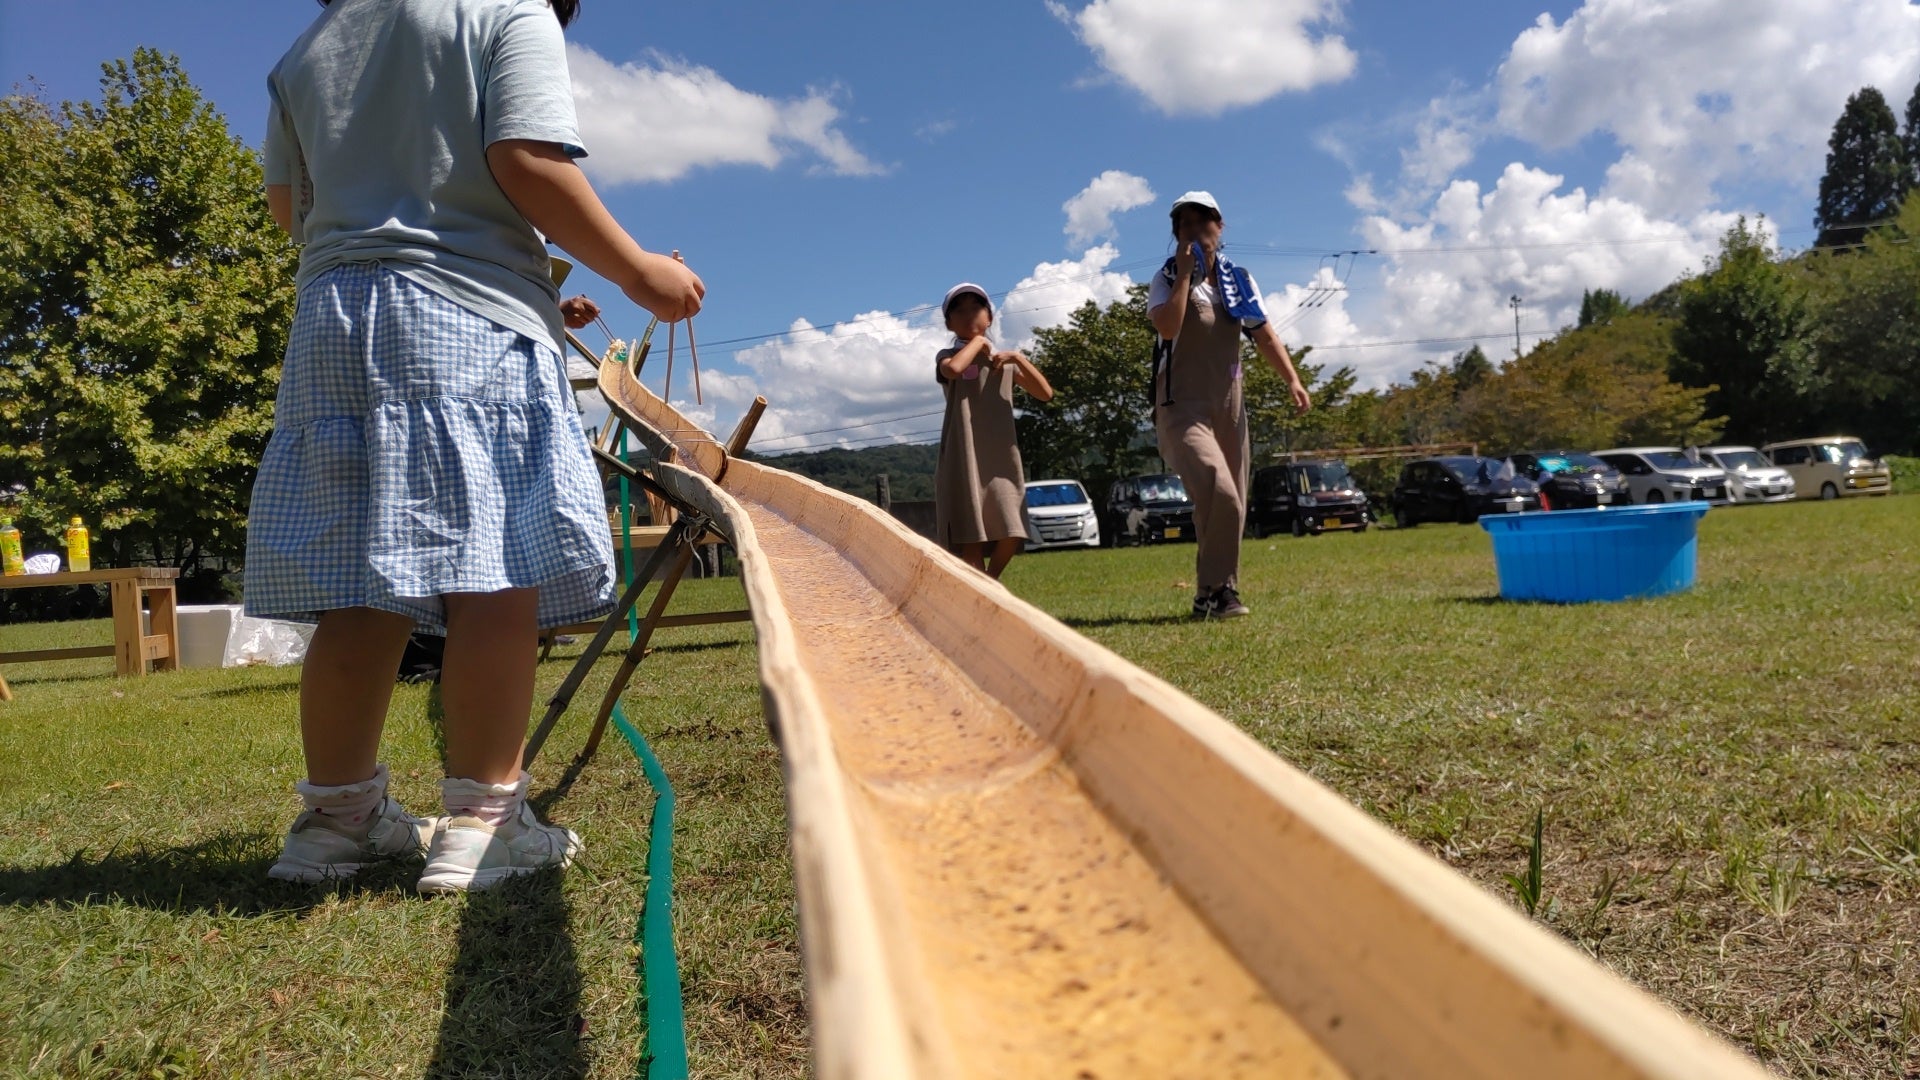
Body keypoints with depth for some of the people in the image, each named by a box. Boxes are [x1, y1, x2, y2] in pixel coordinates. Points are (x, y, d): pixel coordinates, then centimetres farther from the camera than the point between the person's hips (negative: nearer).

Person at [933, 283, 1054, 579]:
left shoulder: (1005, 360, 16)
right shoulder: (948, 356, 3)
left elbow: (1045, 394, 8)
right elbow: (954, 369, -24)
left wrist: (1019, 359, -3)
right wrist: (977, 341, -8)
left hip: (1002, 459, 4)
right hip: (964, 461, -4)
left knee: (1010, 535, -1)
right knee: (971, 537, -7)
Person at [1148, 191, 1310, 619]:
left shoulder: (1238, 279, 13)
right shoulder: (1166, 280, -1)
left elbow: (1264, 335, 12)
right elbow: (1167, 327, -21)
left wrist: (1292, 380, 1)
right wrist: (1184, 273, -15)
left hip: (1228, 406, 6)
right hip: (1183, 407, -6)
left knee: (1233, 506, 6)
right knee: (1219, 494, -23)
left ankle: (1215, 594, 17)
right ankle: (1216, 592, -11)